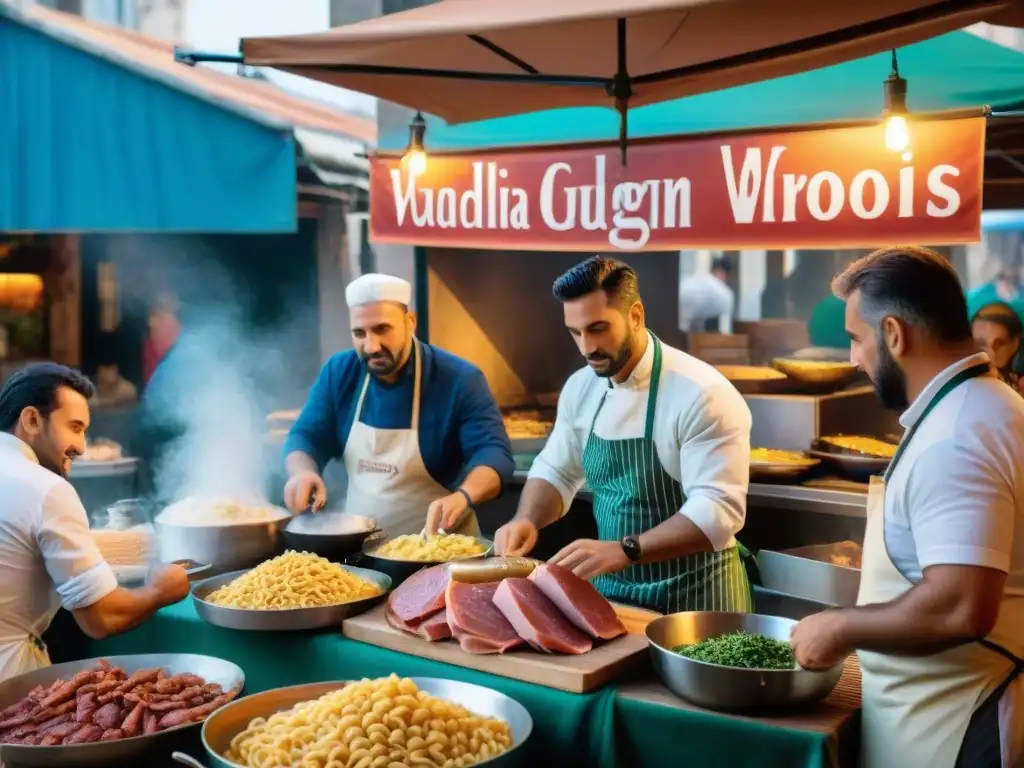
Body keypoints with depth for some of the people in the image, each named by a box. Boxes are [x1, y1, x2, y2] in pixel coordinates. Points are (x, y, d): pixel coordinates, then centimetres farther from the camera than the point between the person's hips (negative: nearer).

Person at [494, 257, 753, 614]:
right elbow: (556, 471, 11)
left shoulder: (702, 395, -22)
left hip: (692, 595, -6)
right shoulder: (581, 387, 0)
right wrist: (526, 521, -10)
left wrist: (623, 550, -37)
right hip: (611, 588, 6)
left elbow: (718, 511, -27)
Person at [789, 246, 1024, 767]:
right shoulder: (978, 407, 8)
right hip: (939, 707, 9)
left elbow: (960, 607, -32)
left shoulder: (953, 440, -24)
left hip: (946, 725, -9)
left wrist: (841, 628, -19)